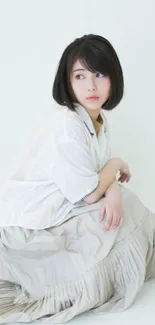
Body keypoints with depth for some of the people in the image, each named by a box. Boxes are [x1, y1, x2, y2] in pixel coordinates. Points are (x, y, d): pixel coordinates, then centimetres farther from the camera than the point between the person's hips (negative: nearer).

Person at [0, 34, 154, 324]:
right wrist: (117, 165, -6)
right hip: (30, 221, -8)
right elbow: (89, 194, -23)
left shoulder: (99, 121, 4)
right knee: (122, 229, -9)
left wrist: (114, 193, -19)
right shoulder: (67, 125, -24)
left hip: (61, 211, 8)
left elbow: (101, 176, 3)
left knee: (126, 212, 2)